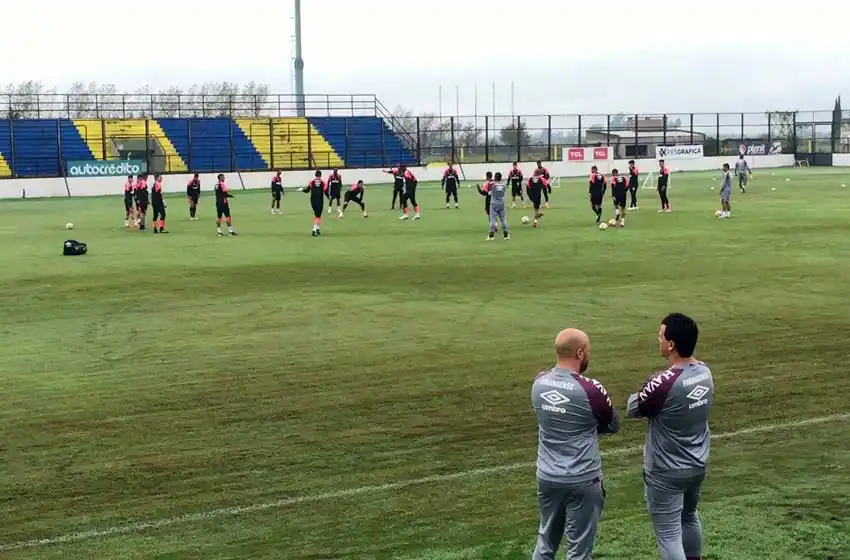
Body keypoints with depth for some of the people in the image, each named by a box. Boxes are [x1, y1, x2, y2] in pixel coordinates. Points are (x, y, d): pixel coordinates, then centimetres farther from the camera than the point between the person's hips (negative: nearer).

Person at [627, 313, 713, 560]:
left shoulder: (663, 383, -29)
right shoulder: (705, 372, -4)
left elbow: (633, 410, -11)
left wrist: (644, 393, 7)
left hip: (666, 473, -8)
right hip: (697, 465, 8)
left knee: (669, 535, 0)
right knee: (689, 517, 29)